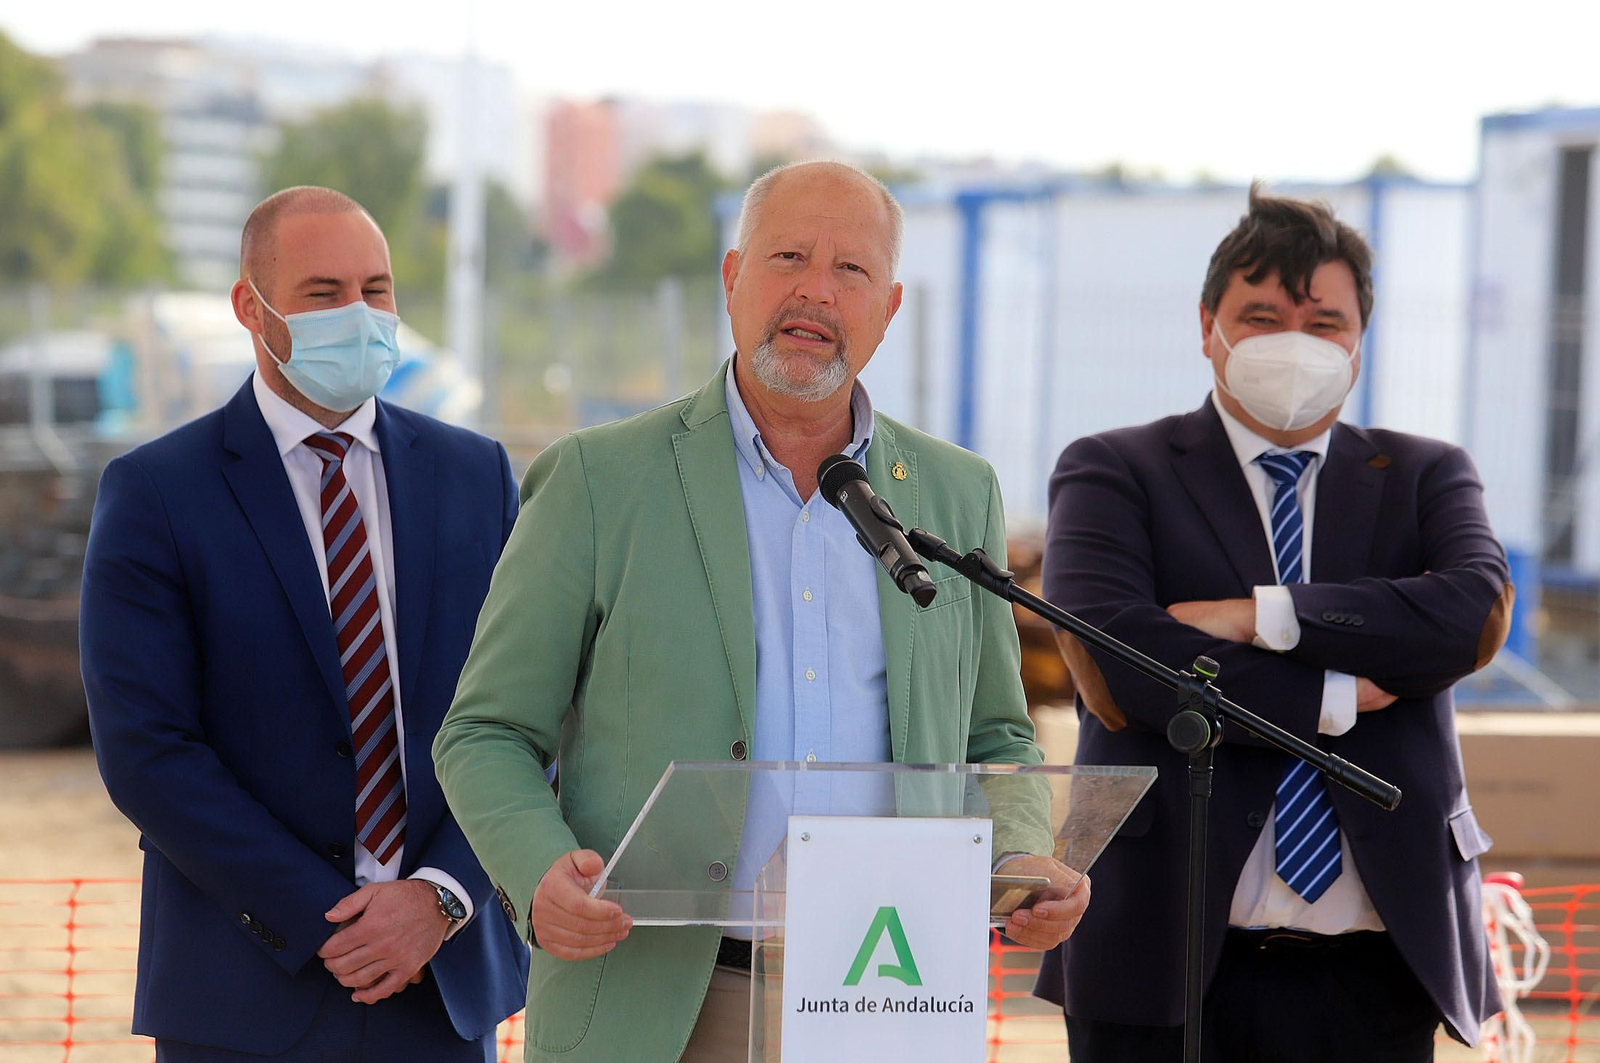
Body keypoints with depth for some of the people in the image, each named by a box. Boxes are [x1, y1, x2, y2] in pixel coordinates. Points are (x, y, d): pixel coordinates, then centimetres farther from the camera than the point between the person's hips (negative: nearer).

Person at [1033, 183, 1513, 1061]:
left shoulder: (1423, 478, 14)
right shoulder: (1113, 473, 6)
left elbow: (1477, 614, -7)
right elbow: (1109, 667, -10)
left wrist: (1262, 617, -12)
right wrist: (1332, 697, -7)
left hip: (1375, 965, 2)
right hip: (1166, 953, -2)